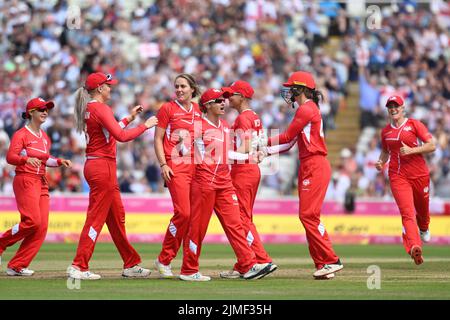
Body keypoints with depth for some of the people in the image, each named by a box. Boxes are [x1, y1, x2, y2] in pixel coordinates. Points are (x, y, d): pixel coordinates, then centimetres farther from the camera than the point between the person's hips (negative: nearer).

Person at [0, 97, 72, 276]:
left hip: (42, 183, 8)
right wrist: (27, 159, -35)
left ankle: (17, 266, 1)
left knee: (42, 227, -3)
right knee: (33, 221, -20)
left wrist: (60, 162, 11)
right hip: (25, 180, -8)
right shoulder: (21, 134, -6)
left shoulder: (44, 137, 17)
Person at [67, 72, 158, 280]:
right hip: (102, 167, -10)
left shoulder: (88, 109, 15)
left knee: (117, 217, 14)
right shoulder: (101, 109, -14)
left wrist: (129, 119, 26)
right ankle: (79, 267, -7)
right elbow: (121, 136, -23)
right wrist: (145, 125, -12)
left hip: (95, 166, 10)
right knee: (96, 217, -7)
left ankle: (131, 265, 20)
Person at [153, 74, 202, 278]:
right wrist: (163, 165, -10)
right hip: (175, 167, -5)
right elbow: (158, 139, 0)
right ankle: (164, 260, -5)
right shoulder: (168, 109, 2)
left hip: (195, 167, 5)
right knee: (183, 213, -16)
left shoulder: (198, 110, 16)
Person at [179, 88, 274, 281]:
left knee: (234, 224, 0)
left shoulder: (225, 127, 15)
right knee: (198, 227, -2)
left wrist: (248, 156, 21)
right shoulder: (199, 126, -8)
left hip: (224, 181, 7)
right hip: (204, 180, -7)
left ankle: (248, 266, -5)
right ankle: (188, 271, 6)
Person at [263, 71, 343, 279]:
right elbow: (290, 142, 19)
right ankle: (322, 264, 8)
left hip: (315, 166, -10)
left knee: (308, 215, -12)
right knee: (308, 216, 8)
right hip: (308, 167, 10)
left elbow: (287, 137, -9)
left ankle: (331, 261, -12)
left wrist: (263, 143, 3)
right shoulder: (307, 109, 20)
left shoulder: (306, 109, -11)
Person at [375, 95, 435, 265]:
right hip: (398, 177, 1)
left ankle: (423, 228, 56)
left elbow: (432, 145, -7)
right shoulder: (385, 131, 11)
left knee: (422, 209, 18)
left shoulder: (414, 125, -1)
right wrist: (381, 162, 7)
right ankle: (414, 247, -37)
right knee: (407, 212, -19)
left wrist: (411, 150, -18)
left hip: (419, 174, -1)